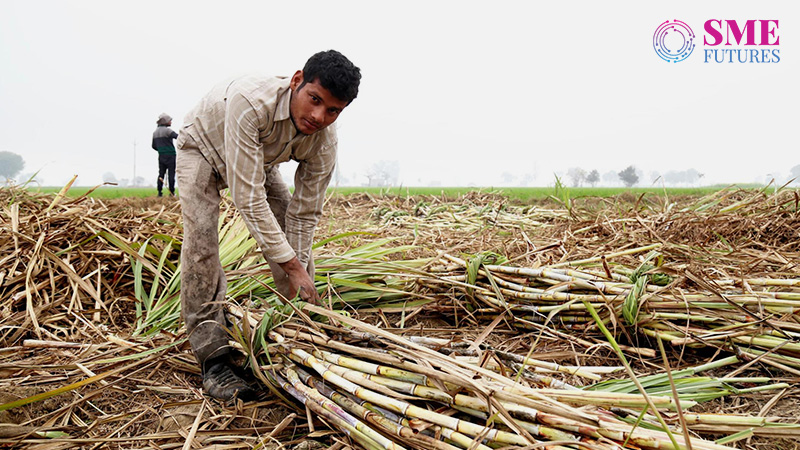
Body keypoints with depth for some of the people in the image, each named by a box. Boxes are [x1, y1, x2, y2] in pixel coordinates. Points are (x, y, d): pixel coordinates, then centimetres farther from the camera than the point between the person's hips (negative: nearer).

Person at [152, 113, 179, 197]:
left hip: (161, 156, 7)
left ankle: (159, 192, 5)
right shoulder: (167, 130, -11)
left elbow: (154, 146, 17)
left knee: (161, 173, 8)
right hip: (170, 155, -7)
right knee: (171, 174, -3)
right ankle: (171, 192, -4)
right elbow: (178, 137, -24)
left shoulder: (155, 132, 13)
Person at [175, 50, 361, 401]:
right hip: (204, 147, -4)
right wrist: (292, 266, -44)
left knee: (297, 238, -4)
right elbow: (248, 197, -45)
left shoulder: (324, 142, -28)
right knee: (201, 242, -21)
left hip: (260, 160, 5)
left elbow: (304, 213, -19)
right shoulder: (250, 101, -46)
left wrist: (298, 278, -22)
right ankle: (213, 359, -14)